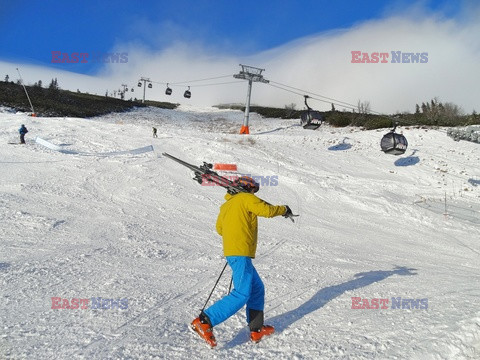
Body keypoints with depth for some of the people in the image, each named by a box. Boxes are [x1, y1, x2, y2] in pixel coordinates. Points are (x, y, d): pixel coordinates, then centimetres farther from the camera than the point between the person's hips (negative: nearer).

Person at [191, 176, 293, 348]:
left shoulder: (226, 205, 20)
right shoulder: (246, 198, -3)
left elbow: (220, 228, 25)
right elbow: (267, 210, -10)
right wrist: (283, 209, 7)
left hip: (232, 252, 10)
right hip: (241, 253, -10)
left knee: (257, 289, 17)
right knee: (242, 294, -15)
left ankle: (256, 330, 19)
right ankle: (204, 320, -19)